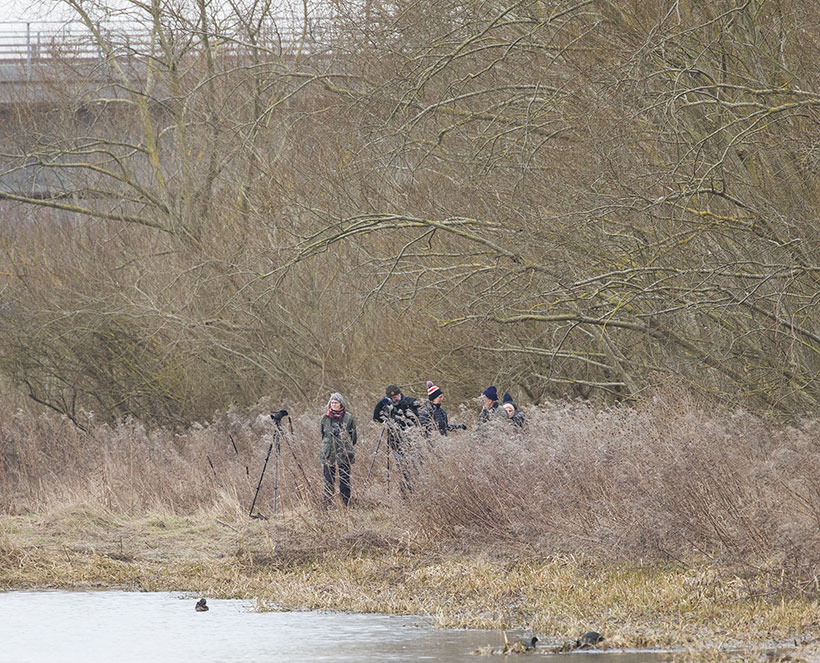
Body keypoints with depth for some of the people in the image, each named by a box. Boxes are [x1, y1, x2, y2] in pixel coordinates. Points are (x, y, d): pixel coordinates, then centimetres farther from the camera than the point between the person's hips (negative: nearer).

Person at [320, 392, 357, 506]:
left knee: (345, 479, 0)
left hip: (344, 454, -2)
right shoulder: (326, 418, 5)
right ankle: (327, 504, 7)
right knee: (328, 480, 2)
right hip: (328, 454, 2)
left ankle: (347, 504, 7)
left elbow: (353, 436, 7)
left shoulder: (348, 418, 0)